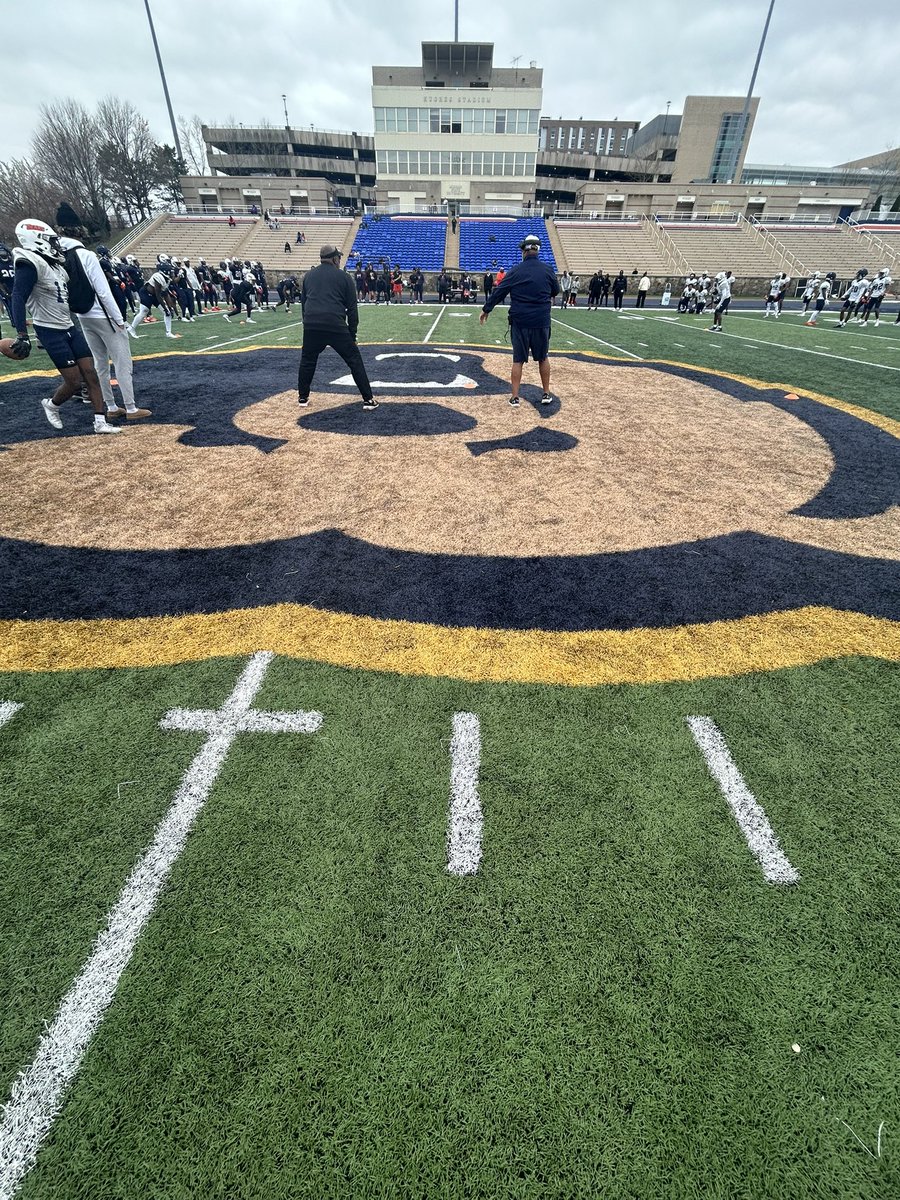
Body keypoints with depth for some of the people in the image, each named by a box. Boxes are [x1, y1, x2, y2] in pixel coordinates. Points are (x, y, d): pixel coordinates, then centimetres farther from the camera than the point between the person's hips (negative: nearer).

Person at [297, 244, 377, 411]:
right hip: (336, 327, -3)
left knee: (307, 361, 20)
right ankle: (368, 400, 2)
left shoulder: (309, 275, 20)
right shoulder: (344, 276, 8)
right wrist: (352, 334, 9)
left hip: (311, 326, 3)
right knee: (355, 360, 5)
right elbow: (352, 308, 5)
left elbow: (303, 302, 22)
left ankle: (303, 398, 25)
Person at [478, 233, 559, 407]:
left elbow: (498, 292, 1)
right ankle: (546, 394, 18)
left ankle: (514, 397, 3)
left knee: (518, 360, 5)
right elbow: (556, 291, 18)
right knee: (543, 358, 15)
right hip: (541, 322, 1)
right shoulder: (548, 270, 2)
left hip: (520, 322, -1)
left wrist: (486, 310, 11)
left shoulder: (516, 271, -2)